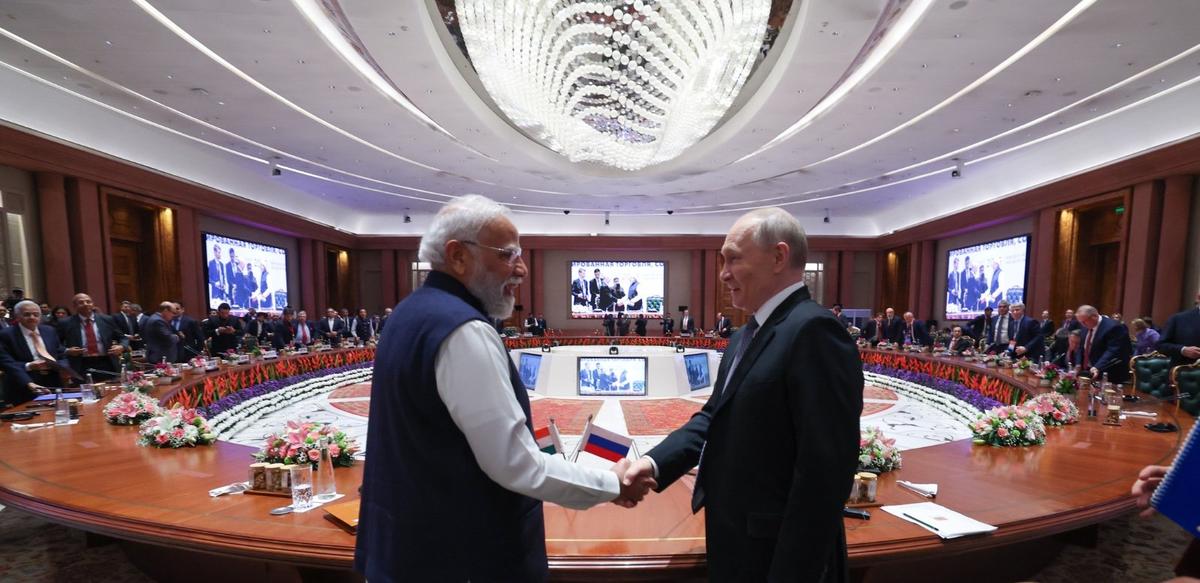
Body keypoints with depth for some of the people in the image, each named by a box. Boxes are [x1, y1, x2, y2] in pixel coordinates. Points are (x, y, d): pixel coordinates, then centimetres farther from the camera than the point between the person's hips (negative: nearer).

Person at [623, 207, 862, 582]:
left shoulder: (813, 329, -22)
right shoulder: (746, 334, 8)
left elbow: (825, 469, -25)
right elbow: (715, 416, 7)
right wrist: (656, 462, -6)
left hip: (775, 552, -8)